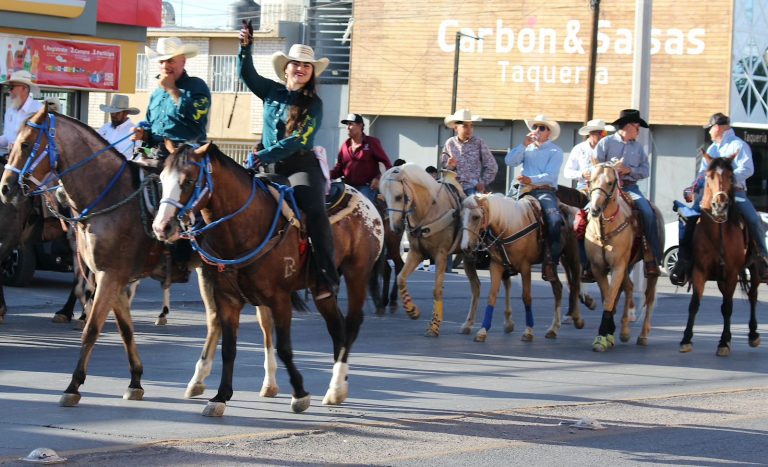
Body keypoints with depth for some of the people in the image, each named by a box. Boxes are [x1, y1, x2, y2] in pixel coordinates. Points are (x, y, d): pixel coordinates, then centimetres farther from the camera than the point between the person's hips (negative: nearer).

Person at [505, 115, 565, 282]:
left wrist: (531, 179, -25)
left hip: (545, 191, -5)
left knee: (555, 220, -29)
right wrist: (524, 145, -3)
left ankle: (551, 263, -28)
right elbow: (509, 161, 6)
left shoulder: (555, 151, 6)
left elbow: (550, 176, -8)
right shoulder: (527, 149, 22)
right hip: (524, 191, 5)